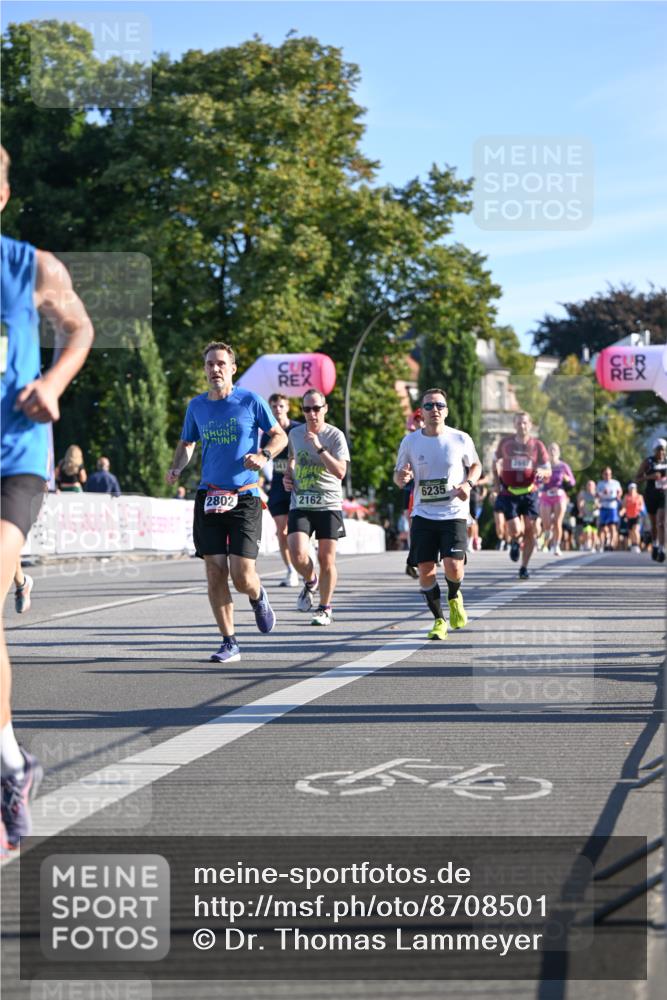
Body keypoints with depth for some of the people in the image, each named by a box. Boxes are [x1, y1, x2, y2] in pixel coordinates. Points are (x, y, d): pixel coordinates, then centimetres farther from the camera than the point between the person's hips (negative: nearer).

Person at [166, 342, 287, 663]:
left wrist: (264, 456, -15)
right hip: (208, 498, 3)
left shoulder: (250, 401, -2)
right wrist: (177, 468, 2)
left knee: (242, 577, -10)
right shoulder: (196, 406, 9)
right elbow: (186, 443, 22)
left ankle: (258, 598, 27)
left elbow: (280, 436, 5)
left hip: (245, 497, -3)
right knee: (215, 574, -1)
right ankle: (229, 643, 10)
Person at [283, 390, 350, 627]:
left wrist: (319, 447, -24)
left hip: (329, 505, -3)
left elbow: (340, 472, -18)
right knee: (297, 553, -16)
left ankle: (325, 608, 18)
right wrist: (288, 476, 9)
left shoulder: (335, 435, -6)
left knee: (326, 558, 0)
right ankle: (310, 582, 18)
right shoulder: (295, 433, 7)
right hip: (300, 504, 3)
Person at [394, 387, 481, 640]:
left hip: (454, 514, -2)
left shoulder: (461, 439, -2)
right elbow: (398, 476, 11)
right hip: (423, 515, 2)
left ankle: (454, 597, 21)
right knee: (425, 570, -3)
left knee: (453, 568, -15)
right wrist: (401, 477, -14)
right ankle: (439, 620, 18)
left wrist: (468, 484, -7)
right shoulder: (410, 442, 2)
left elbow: (475, 465, 14)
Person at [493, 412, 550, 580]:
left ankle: (524, 567, 13)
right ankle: (514, 543, 26)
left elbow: (548, 471, 2)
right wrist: (497, 482, 7)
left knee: (531, 531, -2)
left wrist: (542, 472, -21)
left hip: (529, 492, 1)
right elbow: (495, 462, 18)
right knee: (515, 531, -13)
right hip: (509, 493, -1)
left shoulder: (537, 445, 0)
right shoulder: (505, 443, 1)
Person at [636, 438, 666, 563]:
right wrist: (650, 477, -22)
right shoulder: (648, 462, -5)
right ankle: (654, 546, 35)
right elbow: (637, 478, -6)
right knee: (654, 523, 13)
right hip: (651, 495, 0)